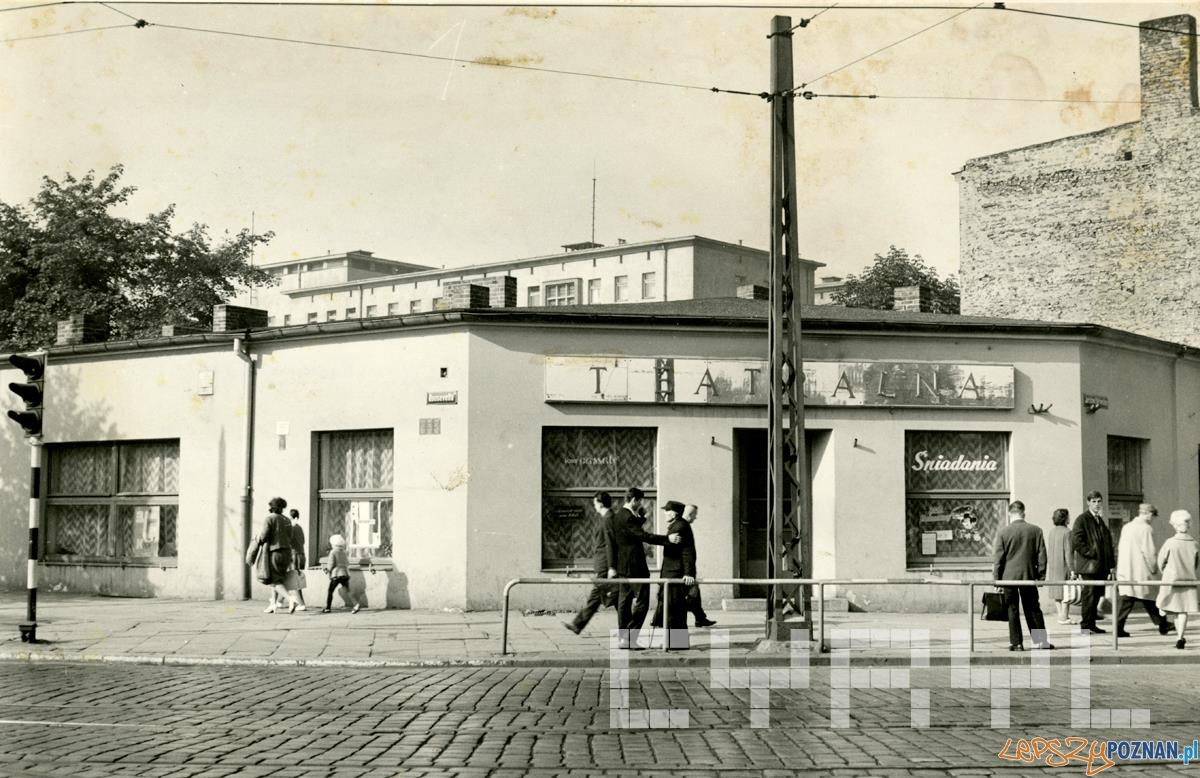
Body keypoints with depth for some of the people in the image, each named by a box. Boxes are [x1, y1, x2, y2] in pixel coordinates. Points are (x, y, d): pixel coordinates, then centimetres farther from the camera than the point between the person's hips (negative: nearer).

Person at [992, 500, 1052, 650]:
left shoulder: (1003, 533, -5)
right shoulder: (1036, 531, 1)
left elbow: (998, 558, -4)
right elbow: (1041, 555, 3)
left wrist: (996, 579, 3)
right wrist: (1041, 576, 10)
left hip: (1009, 576, -2)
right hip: (1029, 576, 2)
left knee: (1012, 610, 5)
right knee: (1033, 609, 11)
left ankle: (1016, 643, 4)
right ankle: (1040, 640, 12)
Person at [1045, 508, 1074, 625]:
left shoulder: (1050, 532, 7)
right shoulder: (1067, 532, -14)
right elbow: (1068, 551, -16)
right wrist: (1071, 568, -13)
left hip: (1052, 566, 7)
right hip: (1063, 566, -7)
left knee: (1057, 593, 13)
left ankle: (1061, 615, 17)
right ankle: (1064, 617, -2)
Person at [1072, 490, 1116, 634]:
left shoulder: (1100, 520, 20)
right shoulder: (1082, 519, -5)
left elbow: (1107, 542, 21)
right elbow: (1076, 541, -15)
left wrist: (1110, 564, 14)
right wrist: (1090, 553, -16)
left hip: (1101, 566, 7)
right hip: (1089, 565, -7)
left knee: (1096, 595, 8)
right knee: (1089, 594, -7)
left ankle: (1091, 624, 14)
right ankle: (1085, 626, -4)